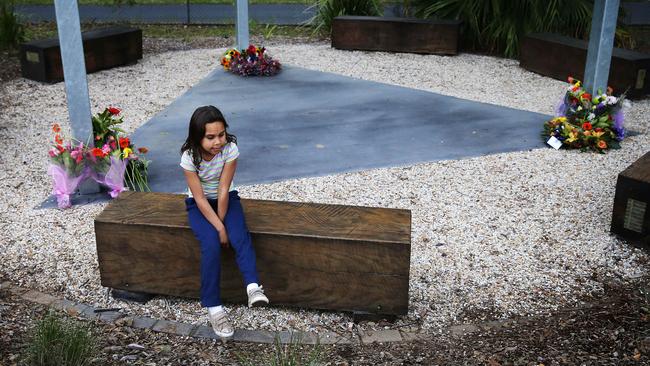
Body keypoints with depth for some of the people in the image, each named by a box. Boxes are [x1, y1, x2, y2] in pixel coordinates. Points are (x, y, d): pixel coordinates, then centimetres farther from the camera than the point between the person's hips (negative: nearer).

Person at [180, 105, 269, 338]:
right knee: (211, 244, -25)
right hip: (199, 204, -2)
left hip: (226, 199, 2)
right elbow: (200, 198, -21)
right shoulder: (190, 156, -24)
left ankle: (253, 286, -35)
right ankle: (213, 308, -19)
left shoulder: (230, 149, -22)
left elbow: (223, 191, -18)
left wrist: (222, 224, -17)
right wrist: (219, 228, -24)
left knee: (239, 235, -28)